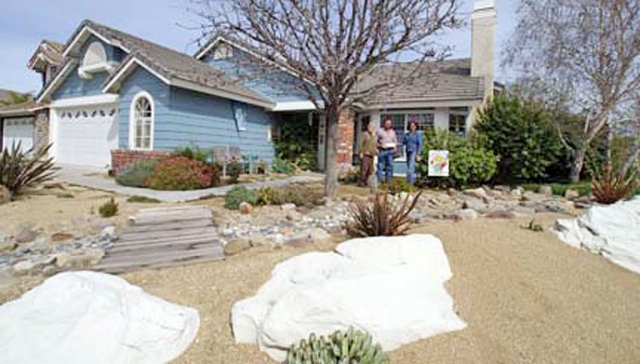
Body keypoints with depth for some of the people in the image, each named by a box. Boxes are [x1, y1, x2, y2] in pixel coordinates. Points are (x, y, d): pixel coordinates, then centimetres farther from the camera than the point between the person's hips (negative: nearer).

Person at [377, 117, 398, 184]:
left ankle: (388, 181, 6)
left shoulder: (392, 132, 18)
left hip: (390, 150, 3)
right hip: (382, 150, -3)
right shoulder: (379, 131, 6)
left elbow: (395, 141, 20)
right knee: (380, 166, -4)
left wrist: (395, 146, 1)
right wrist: (380, 145, -12)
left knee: (390, 165, 0)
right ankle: (379, 181, 0)